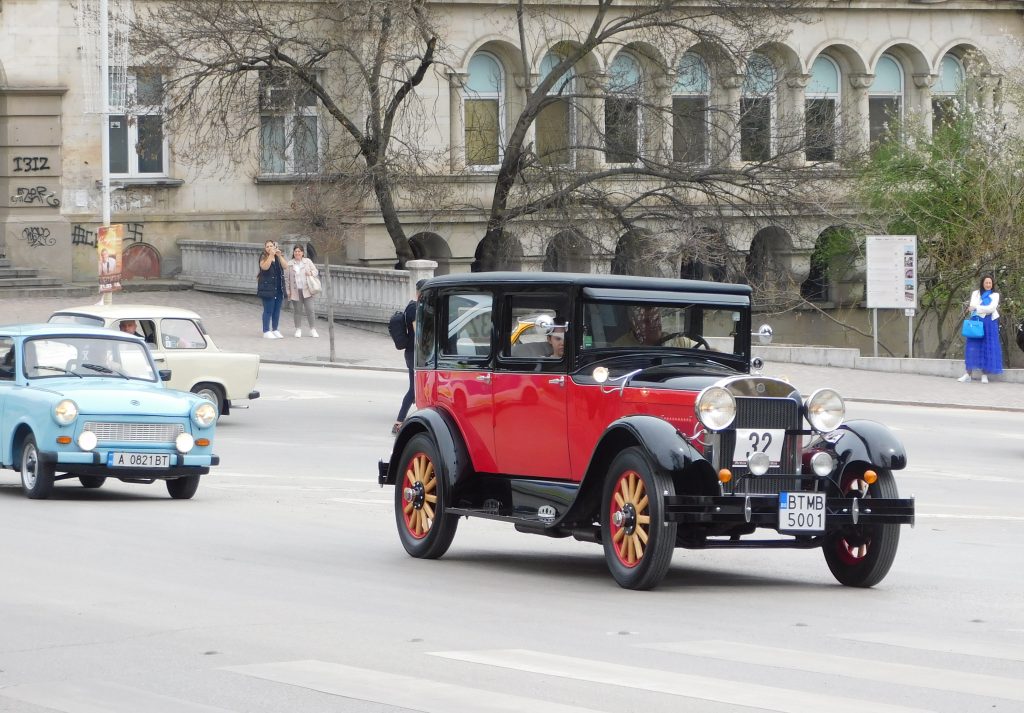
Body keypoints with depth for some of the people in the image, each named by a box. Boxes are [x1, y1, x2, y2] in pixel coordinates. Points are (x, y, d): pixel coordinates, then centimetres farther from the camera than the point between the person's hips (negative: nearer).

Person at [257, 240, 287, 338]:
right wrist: (271, 255, -20)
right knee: (268, 310, -6)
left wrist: (279, 256, -12)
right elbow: (265, 267, -19)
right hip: (268, 288, -5)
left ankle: (275, 330, 17)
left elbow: (285, 266, -3)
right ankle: (266, 331, -3)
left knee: (277, 311, 8)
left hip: (279, 288, 5)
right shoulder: (264, 258, 0)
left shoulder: (279, 258, 14)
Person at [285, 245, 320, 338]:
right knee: (297, 311, 4)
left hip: (307, 290, 0)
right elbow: (287, 279, 6)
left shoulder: (308, 261, 7)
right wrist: (288, 291, 1)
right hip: (295, 291, 0)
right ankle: (298, 330, 12)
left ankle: (313, 330, 2)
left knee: (309, 310, -3)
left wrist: (311, 273, -12)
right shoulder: (290, 264, 6)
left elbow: (316, 271, 11)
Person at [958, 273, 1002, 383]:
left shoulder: (995, 295, 10)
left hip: (990, 323, 0)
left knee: (987, 348, -3)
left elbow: (992, 308, -6)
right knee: (973, 347, -4)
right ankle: (967, 374, -3)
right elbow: (972, 306, -3)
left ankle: (985, 375, 0)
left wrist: (978, 308, -10)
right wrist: (986, 309, -13)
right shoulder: (976, 293, 12)